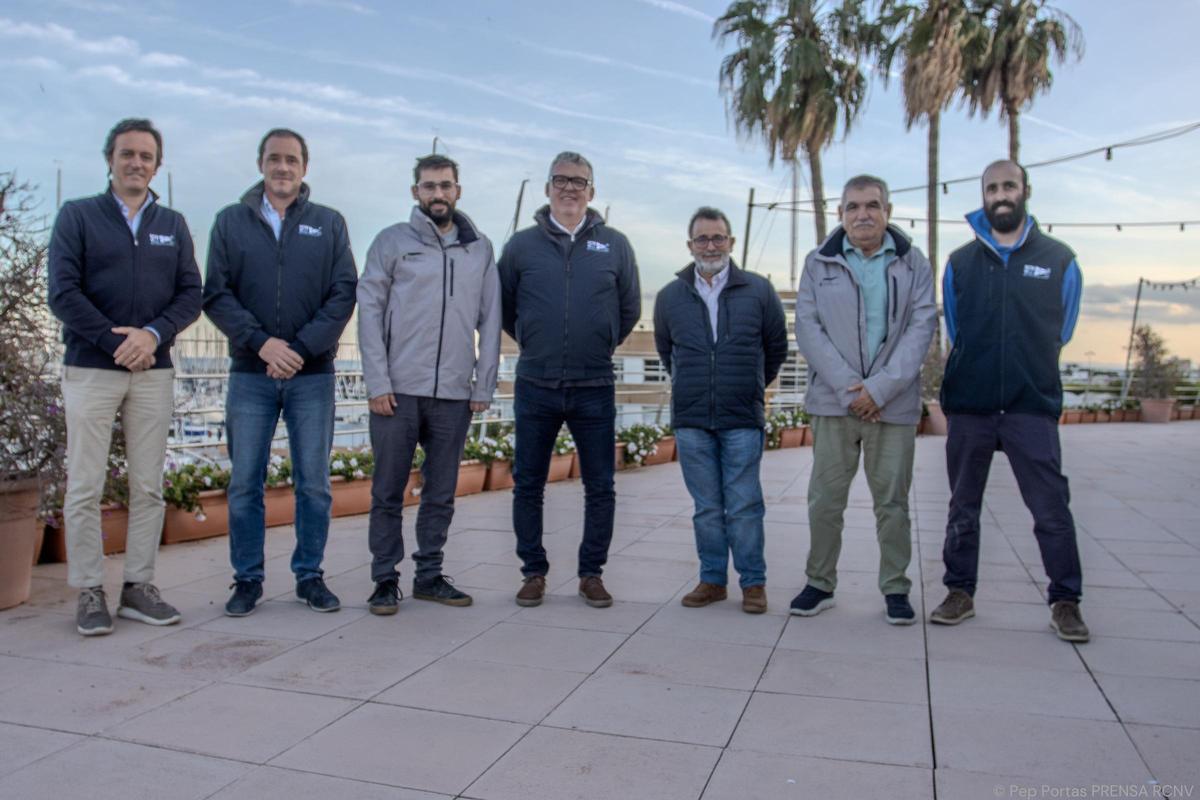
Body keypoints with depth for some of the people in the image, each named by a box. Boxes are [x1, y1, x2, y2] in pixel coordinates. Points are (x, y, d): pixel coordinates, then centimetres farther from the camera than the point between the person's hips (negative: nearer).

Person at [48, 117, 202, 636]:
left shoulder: (173, 225, 13)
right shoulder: (77, 216, 5)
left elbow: (191, 294, 5)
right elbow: (63, 292, -4)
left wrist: (153, 334, -12)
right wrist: (116, 341, -12)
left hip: (154, 372, 3)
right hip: (90, 370, -2)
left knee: (148, 487, 4)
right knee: (85, 488, -1)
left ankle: (139, 588, 13)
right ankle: (89, 593, 8)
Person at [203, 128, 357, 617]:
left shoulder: (329, 224, 8)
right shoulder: (231, 222, 8)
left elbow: (343, 295, -1)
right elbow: (216, 295, 0)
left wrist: (301, 347, -12)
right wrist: (261, 342, -14)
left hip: (313, 376, 0)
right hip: (250, 375, 0)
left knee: (314, 484, 4)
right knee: (244, 485, 4)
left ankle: (309, 575, 17)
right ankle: (247, 578, 17)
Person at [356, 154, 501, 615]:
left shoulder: (480, 249, 11)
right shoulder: (392, 241, 4)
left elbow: (489, 322, 9)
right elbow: (370, 312, -1)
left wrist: (484, 386, 2)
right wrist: (377, 382, -9)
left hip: (455, 394, 2)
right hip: (397, 390, -2)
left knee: (441, 494, 9)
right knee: (388, 492, 4)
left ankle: (429, 575, 22)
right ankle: (385, 579, 15)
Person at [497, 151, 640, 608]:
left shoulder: (615, 246, 5)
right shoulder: (522, 245, 4)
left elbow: (629, 309, 15)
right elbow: (502, 307, 14)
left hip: (595, 389, 0)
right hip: (535, 387, 0)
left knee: (600, 487, 4)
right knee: (528, 485, 6)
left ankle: (591, 573, 19)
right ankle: (533, 571, 21)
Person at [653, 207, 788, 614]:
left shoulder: (759, 290, 1)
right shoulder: (670, 297, 6)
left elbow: (776, 348, 12)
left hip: (743, 420, -2)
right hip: (690, 421, 2)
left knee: (744, 506, 2)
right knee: (707, 507, 9)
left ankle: (753, 582, 15)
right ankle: (712, 579, 20)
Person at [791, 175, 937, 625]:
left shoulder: (913, 264, 6)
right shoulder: (819, 263, 7)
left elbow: (921, 328, -2)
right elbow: (808, 328, -1)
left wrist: (880, 388, -13)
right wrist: (848, 386, -12)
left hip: (893, 403, 0)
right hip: (834, 399, 0)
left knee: (893, 501, 6)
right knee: (825, 499, 4)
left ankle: (895, 589, 20)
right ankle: (820, 584, 18)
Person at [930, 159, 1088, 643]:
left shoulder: (1059, 259, 3)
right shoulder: (959, 262, 6)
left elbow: (1061, 332, 14)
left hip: (1033, 405, -1)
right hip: (968, 404, 2)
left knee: (1052, 508, -1)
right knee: (963, 507, 9)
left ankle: (1065, 601, 12)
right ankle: (960, 593, 20)